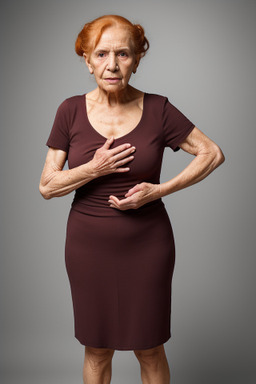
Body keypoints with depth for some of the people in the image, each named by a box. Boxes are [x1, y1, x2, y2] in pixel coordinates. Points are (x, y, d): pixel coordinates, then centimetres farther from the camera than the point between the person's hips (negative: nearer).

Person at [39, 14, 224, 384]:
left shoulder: (157, 109, -7)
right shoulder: (71, 111, -4)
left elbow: (213, 153, -1)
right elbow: (47, 186, -3)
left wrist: (158, 190, -12)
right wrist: (94, 169, -20)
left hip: (147, 245, -1)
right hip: (89, 246, 1)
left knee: (149, 350, 13)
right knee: (97, 350, 15)